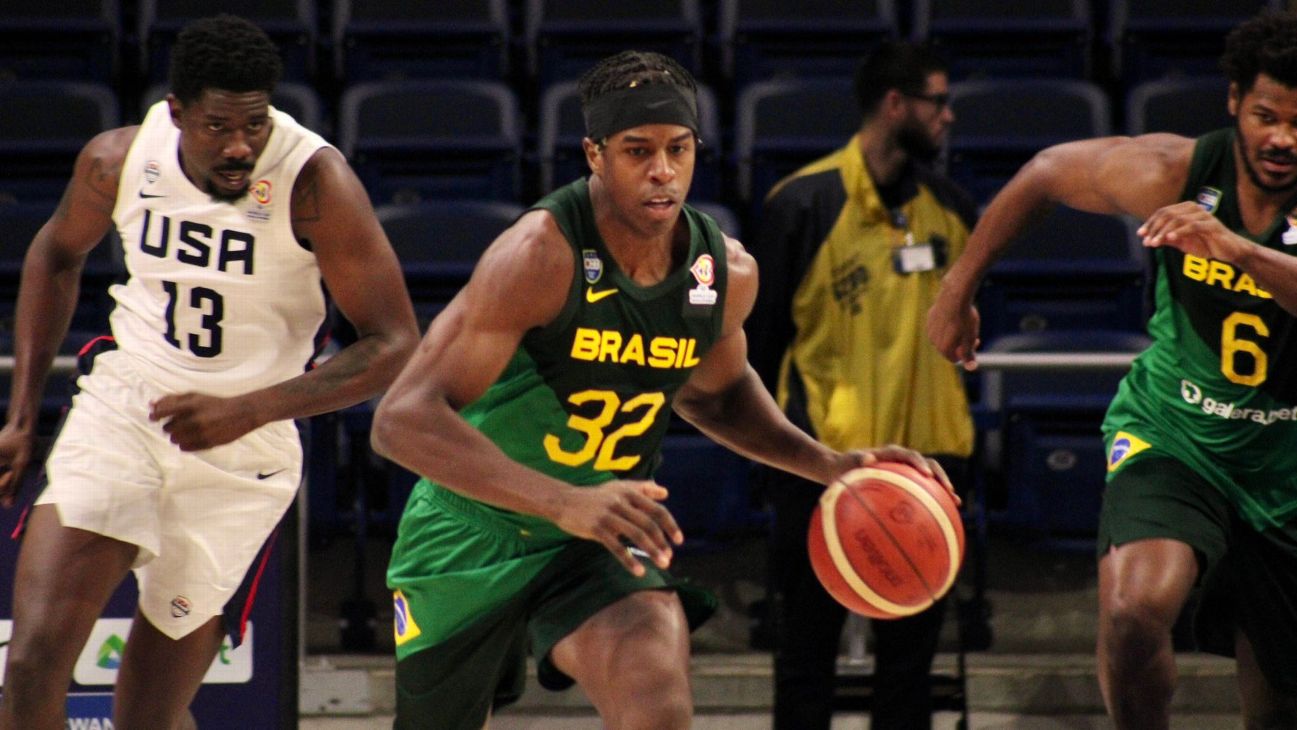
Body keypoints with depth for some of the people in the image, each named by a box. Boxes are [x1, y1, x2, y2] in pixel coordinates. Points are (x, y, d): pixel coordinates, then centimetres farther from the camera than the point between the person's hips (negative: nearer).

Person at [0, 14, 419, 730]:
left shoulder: (313, 181, -20)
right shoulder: (119, 160, -8)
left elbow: (395, 344, -18)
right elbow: (57, 254, 15)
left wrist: (248, 410, -28)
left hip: (242, 454, -2)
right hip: (122, 407, 2)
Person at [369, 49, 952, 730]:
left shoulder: (727, 272, -7)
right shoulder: (541, 257, -27)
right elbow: (403, 419, -35)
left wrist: (830, 464, 2)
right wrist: (565, 502, -46)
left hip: (606, 536, 3)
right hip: (473, 531, -3)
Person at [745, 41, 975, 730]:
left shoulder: (949, 207, 7)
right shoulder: (804, 202, -8)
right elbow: (763, 334, -3)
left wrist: (950, 415, 15)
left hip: (926, 451, 4)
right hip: (824, 460, -4)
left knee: (911, 644, 8)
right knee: (808, 643, 2)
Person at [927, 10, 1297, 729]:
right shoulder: (1176, 172, -13)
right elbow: (1047, 172, 5)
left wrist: (1237, 249, -51)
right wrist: (958, 289, 9)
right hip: (1170, 438, 0)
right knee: (1132, 612, -31)